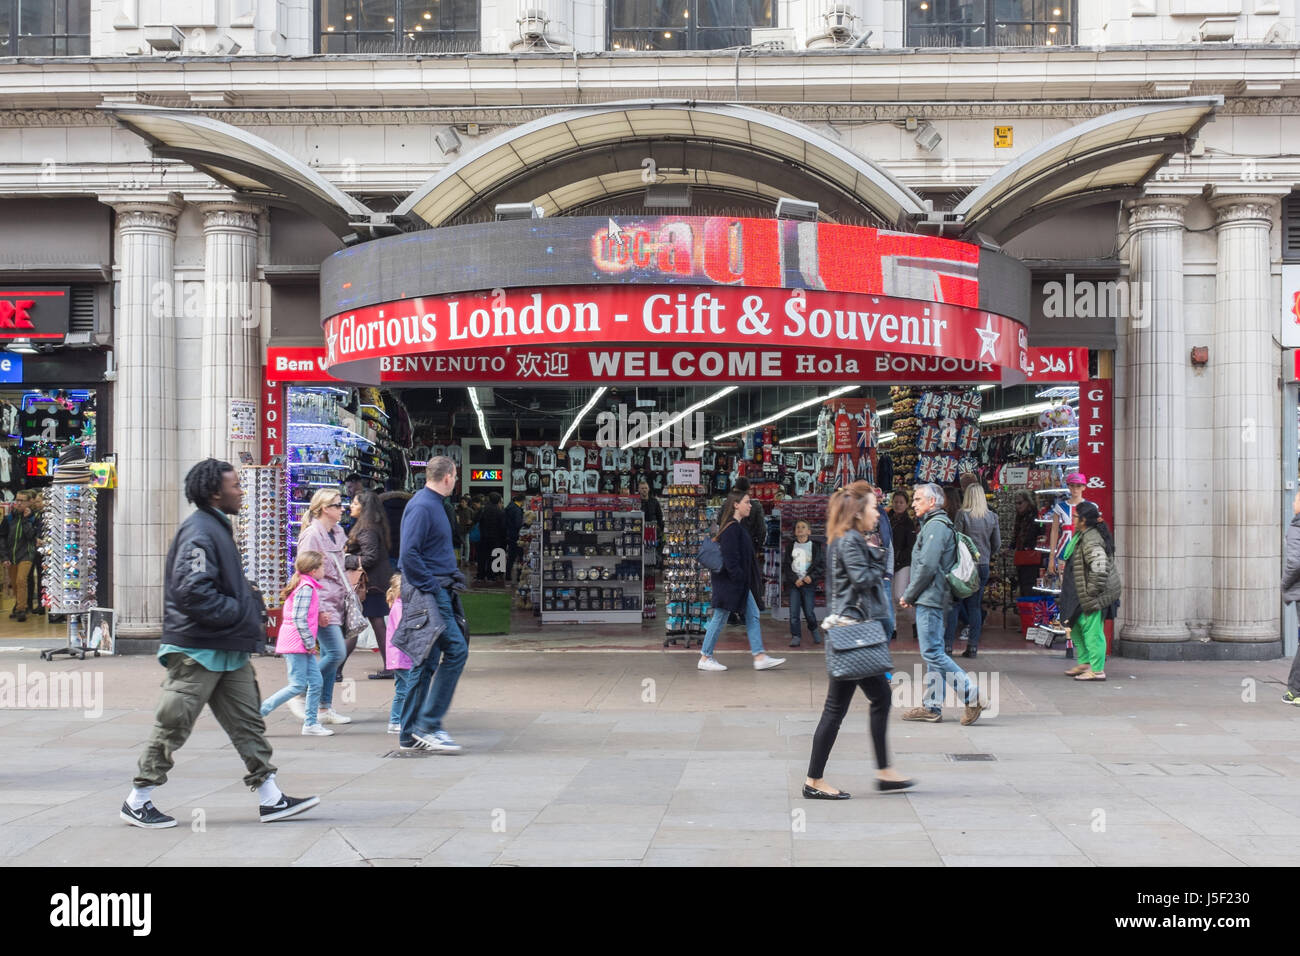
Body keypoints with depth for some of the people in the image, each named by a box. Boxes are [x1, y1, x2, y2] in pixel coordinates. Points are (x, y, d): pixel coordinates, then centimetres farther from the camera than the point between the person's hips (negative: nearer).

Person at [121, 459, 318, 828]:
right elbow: (192, 593, -27)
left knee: (248, 721, 9)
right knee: (173, 725, 1)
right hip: (198, 650, -10)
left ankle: (271, 798, 12)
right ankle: (138, 801, 15)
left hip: (228, 649, 10)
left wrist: (251, 604, 9)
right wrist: (241, 613, -18)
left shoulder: (217, 527, 15)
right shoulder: (199, 532, -17)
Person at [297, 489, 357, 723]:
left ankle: (325, 708, 14)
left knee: (329, 655, 9)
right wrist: (317, 609, -18)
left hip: (336, 602, 8)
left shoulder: (336, 532, 12)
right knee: (337, 652, -14)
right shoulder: (312, 535, -12)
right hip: (321, 603, -8)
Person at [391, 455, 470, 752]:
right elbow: (409, 554, -22)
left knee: (426, 662, 10)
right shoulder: (422, 506, -13)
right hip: (427, 594, -10)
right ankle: (427, 725, -11)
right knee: (456, 650, -15)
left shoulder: (434, 504, 19)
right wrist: (431, 586, -18)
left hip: (440, 593, 10)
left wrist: (454, 577, 14)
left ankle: (410, 734, 15)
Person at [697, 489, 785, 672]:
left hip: (740, 583, 10)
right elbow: (730, 558, -23)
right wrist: (738, 578, -20)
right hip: (729, 582, -10)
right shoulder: (731, 529, -20)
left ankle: (760, 658, 10)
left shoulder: (739, 526, 11)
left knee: (753, 616, 8)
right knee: (720, 618, 0)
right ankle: (705, 659, 11)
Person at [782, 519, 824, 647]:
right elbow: (786, 565, 6)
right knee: (793, 611, -4)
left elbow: (822, 565, 1)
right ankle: (795, 636, 4)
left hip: (808, 583, -2)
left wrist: (811, 576, -11)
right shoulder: (790, 546, 10)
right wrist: (794, 579, -6)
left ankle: (813, 629, 26)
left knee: (809, 612, -2)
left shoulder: (816, 546, 4)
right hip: (794, 583, 2)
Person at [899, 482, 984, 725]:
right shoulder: (934, 524, 19)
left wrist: (908, 595, -12)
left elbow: (927, 566, -21)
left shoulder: (936, 525, -14)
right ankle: (932, 707, 15)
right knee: (933, 653, 11)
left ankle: (972, 696, -8)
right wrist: (911, 595, 13)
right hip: (931, 599, 11)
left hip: (929, 598, -11)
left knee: (932, 653, -10)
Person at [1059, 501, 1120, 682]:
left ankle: (1097, 670, 0)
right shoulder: (1084, 535, 12)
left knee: (1092, 629, -6)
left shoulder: (1091, 540, -22)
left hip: (1094, 594, -11)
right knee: (1075, 625, 19)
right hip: (1082, 594, 11)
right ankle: (1085, 662, 28)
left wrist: (1092, 592, -24)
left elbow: (1100, 567, -30)